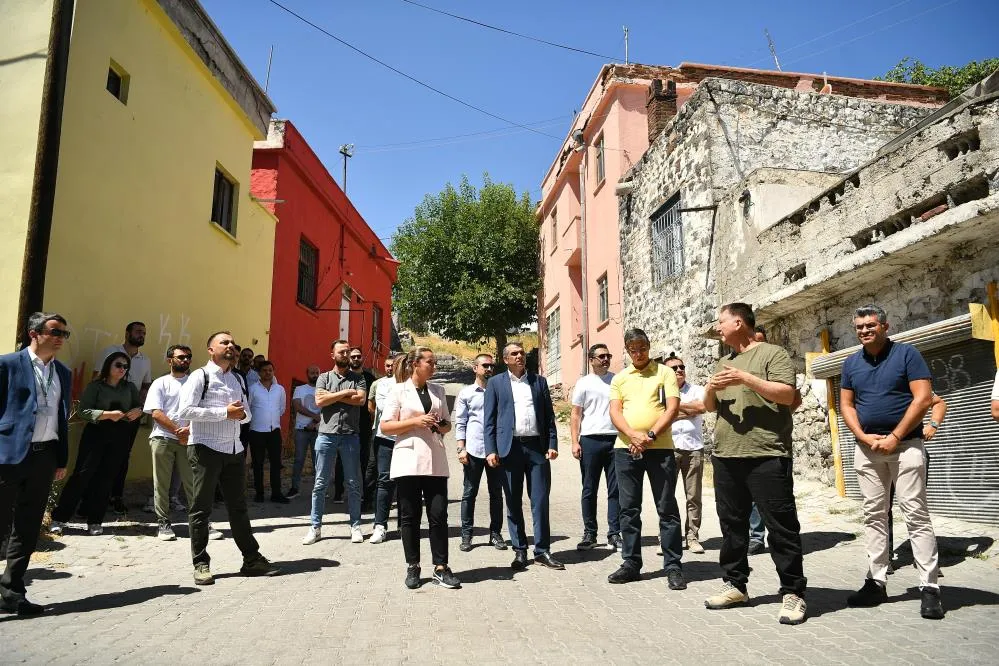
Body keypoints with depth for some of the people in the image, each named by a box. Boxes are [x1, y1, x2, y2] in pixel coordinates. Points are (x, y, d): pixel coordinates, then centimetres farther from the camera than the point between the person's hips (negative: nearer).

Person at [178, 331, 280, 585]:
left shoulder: (238, 379, 16)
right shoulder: (200, 376, -4)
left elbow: (247, 412, 21)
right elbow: (185, 411, -16)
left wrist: (242, 413, -4)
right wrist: (225, 412, -17)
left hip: (234, 450, 6)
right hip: (206, 449, -6)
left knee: (238, 507, 12)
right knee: (201, 508, 4)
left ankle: (251, 559, 18)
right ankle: (201, 564, 14)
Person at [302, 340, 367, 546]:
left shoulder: (358, 378, 8)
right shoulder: (324, 378, 9)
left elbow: (360, 399, -10)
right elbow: (319, 401, -7)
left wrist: (331, 395, -7)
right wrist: (346, 392, -8)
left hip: (350, 436, 0)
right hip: (326, 435, 0)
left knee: (353, 483, 5)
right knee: (320, 483, 4)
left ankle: (355, 526, 14)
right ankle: (315, 527, 12)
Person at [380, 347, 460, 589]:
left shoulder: (438, 390, 14)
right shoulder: (399, 390, 1)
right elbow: (385, 426, -4)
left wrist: (442, 426, -3)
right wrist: (416, 421, -15)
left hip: (435, 460, 3)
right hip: (408, 460, -3)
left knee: (438, 514, 0)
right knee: (410, 516, 4)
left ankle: (440, 567, 7)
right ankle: (412, 567, 16)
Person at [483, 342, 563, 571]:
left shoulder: (539, 381, 13)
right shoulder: (495, 383, 7)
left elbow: (549, 416, 11)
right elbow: (489, 419, 3)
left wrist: (552, 444, 1)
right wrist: (491, 450, -6)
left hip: (537, 447, 1)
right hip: (510, 447, -1)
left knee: (541, 501, 3)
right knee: (513, 503, 5)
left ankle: (542, 551, 12)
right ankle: (520, 551, 15)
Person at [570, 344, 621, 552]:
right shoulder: (583, 384, 5)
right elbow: (575, 414, 4)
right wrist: (574, 442, -5)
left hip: (615, 439, 1)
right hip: (591, 440, -1)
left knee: (615, 489, 4)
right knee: (589, 490, 6)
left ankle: (614, 533, 12)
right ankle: (589, 533, 15)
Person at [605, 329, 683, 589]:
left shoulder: (665, 373, 3)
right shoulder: (619, 378, 12)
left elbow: (673, 407, -6)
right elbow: (615, 412, 3)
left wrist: (651, 435, -16)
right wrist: (633, 435, -15)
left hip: (660, 448, -3)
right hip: (626, 449, 3)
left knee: (667, 508, 1)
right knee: (629, 508, 8)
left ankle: (673, 566, 10)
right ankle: (631, 563, 18)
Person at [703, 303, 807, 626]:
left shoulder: (772, 353, -2)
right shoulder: (723, 362, 19)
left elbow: (787, 395, -13)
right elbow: (709, 406, 21)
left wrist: (746, 378, -18)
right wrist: (711, 389, -1)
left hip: (766, 457, -7)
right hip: (726, 457, 7)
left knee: (781, 526, -1)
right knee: (732, 524, 12)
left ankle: (792, 593, 8)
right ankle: (735, 585, 23)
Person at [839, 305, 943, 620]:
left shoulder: (906, 354, -3)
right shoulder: (851, 363, 11)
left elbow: (923, 397, -10)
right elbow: (846, 405, 11)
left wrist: (894, 437, -13)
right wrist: (864, 437, -6)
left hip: (904, 444, -4)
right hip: (867, 448, 5)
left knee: (915, 513, -6)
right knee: (873, 515, 7)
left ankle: (929, 587, 0)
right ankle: (876, 582, 14)